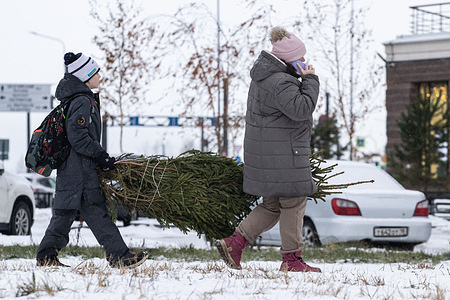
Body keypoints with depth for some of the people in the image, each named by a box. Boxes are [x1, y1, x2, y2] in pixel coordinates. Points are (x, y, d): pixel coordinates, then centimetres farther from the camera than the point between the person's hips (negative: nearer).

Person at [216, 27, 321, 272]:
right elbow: (301, 109, -25)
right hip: (280, 154, -11)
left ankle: (234, 243, 10)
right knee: (293, 202, -2)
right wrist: (310, 80, -16)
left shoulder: (264, 75, 15)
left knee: (273, 205, 16)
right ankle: (291, 260, 3)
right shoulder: (279, 83, -20)